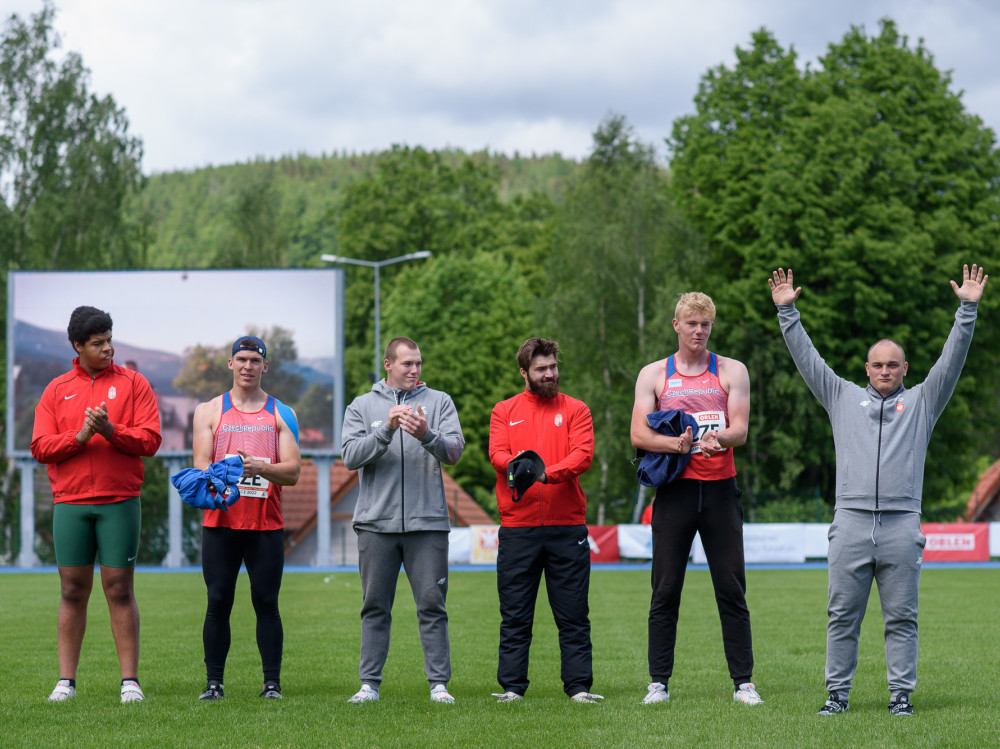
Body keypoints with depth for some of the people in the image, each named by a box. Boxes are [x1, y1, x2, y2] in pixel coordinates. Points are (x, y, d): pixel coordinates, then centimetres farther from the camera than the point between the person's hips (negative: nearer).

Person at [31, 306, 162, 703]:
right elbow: (40, 446, 3)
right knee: (72, 591, 3)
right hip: (70, 503, 2)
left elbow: (150, 439, -2)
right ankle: (66, 681, 8)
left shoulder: (132, 383, 6)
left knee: (119, 589, -2)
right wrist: (80, 436, -12)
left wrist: (110, 431, -17)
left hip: (119, 502, -2)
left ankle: (130, 681, 1)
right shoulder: (56, 390, 11)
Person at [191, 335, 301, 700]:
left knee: (266, 603, -2)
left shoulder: (282, 415, 10)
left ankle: (272, 683, 3)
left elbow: (293, 471, 1)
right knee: (218, 603, -1)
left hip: (266, 525, 0)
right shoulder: (209, 411, 11)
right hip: (220, 522, 0)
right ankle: (214, 682, 4)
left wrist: (260, 468, -19)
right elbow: (200, 465, 1)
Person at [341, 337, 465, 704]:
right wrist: (386, 430, -17)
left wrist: (427, 435, -25)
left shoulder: (439, 402, 8)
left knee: (432, 605, -2)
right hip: (376, 522, 1)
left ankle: (439, 684, 1)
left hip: (428, 523, -1)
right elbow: (351, 456, -3)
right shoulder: (362, 406, 10)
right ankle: (370, 683, 9)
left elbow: (455, 450, -5)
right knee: (375, 607, 5)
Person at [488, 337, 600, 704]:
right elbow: (497, 453, -2)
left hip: (567, 526, 0)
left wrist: (548, 473, -24)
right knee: (514, 615, 2)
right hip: (517, 527, 0)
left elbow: (583, 454, -6)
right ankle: (511, 686, 7)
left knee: (573, 615, 1)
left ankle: (579, 686, 4)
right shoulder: (504, 411, 12)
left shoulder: (576, 410, 9)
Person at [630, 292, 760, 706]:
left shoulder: (732, 371, 9)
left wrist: (718, 438, -25)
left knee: (732, 591, -1)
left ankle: (743, 682, 2)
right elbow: (639, 434, 0)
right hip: (674, 490, 0)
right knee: (665, 591, 0)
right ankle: (658, 682, 5)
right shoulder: (653, 374, 9)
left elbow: (740, 430, -1)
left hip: (720, 489, 0)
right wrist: (675, 443, -20)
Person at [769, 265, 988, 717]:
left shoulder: (921, 402, 14)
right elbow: (807, 358, 14)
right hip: (851, 522, 1)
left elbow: (952, 359, 7)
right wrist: (787, 312, 8)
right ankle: (837, 694, 7)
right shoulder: (843, 398, 16)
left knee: (902, 618, 1)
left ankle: (901, 695, 5)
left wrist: (968, 310, -1)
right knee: (842, 616, 2)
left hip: (902, 525, -1)